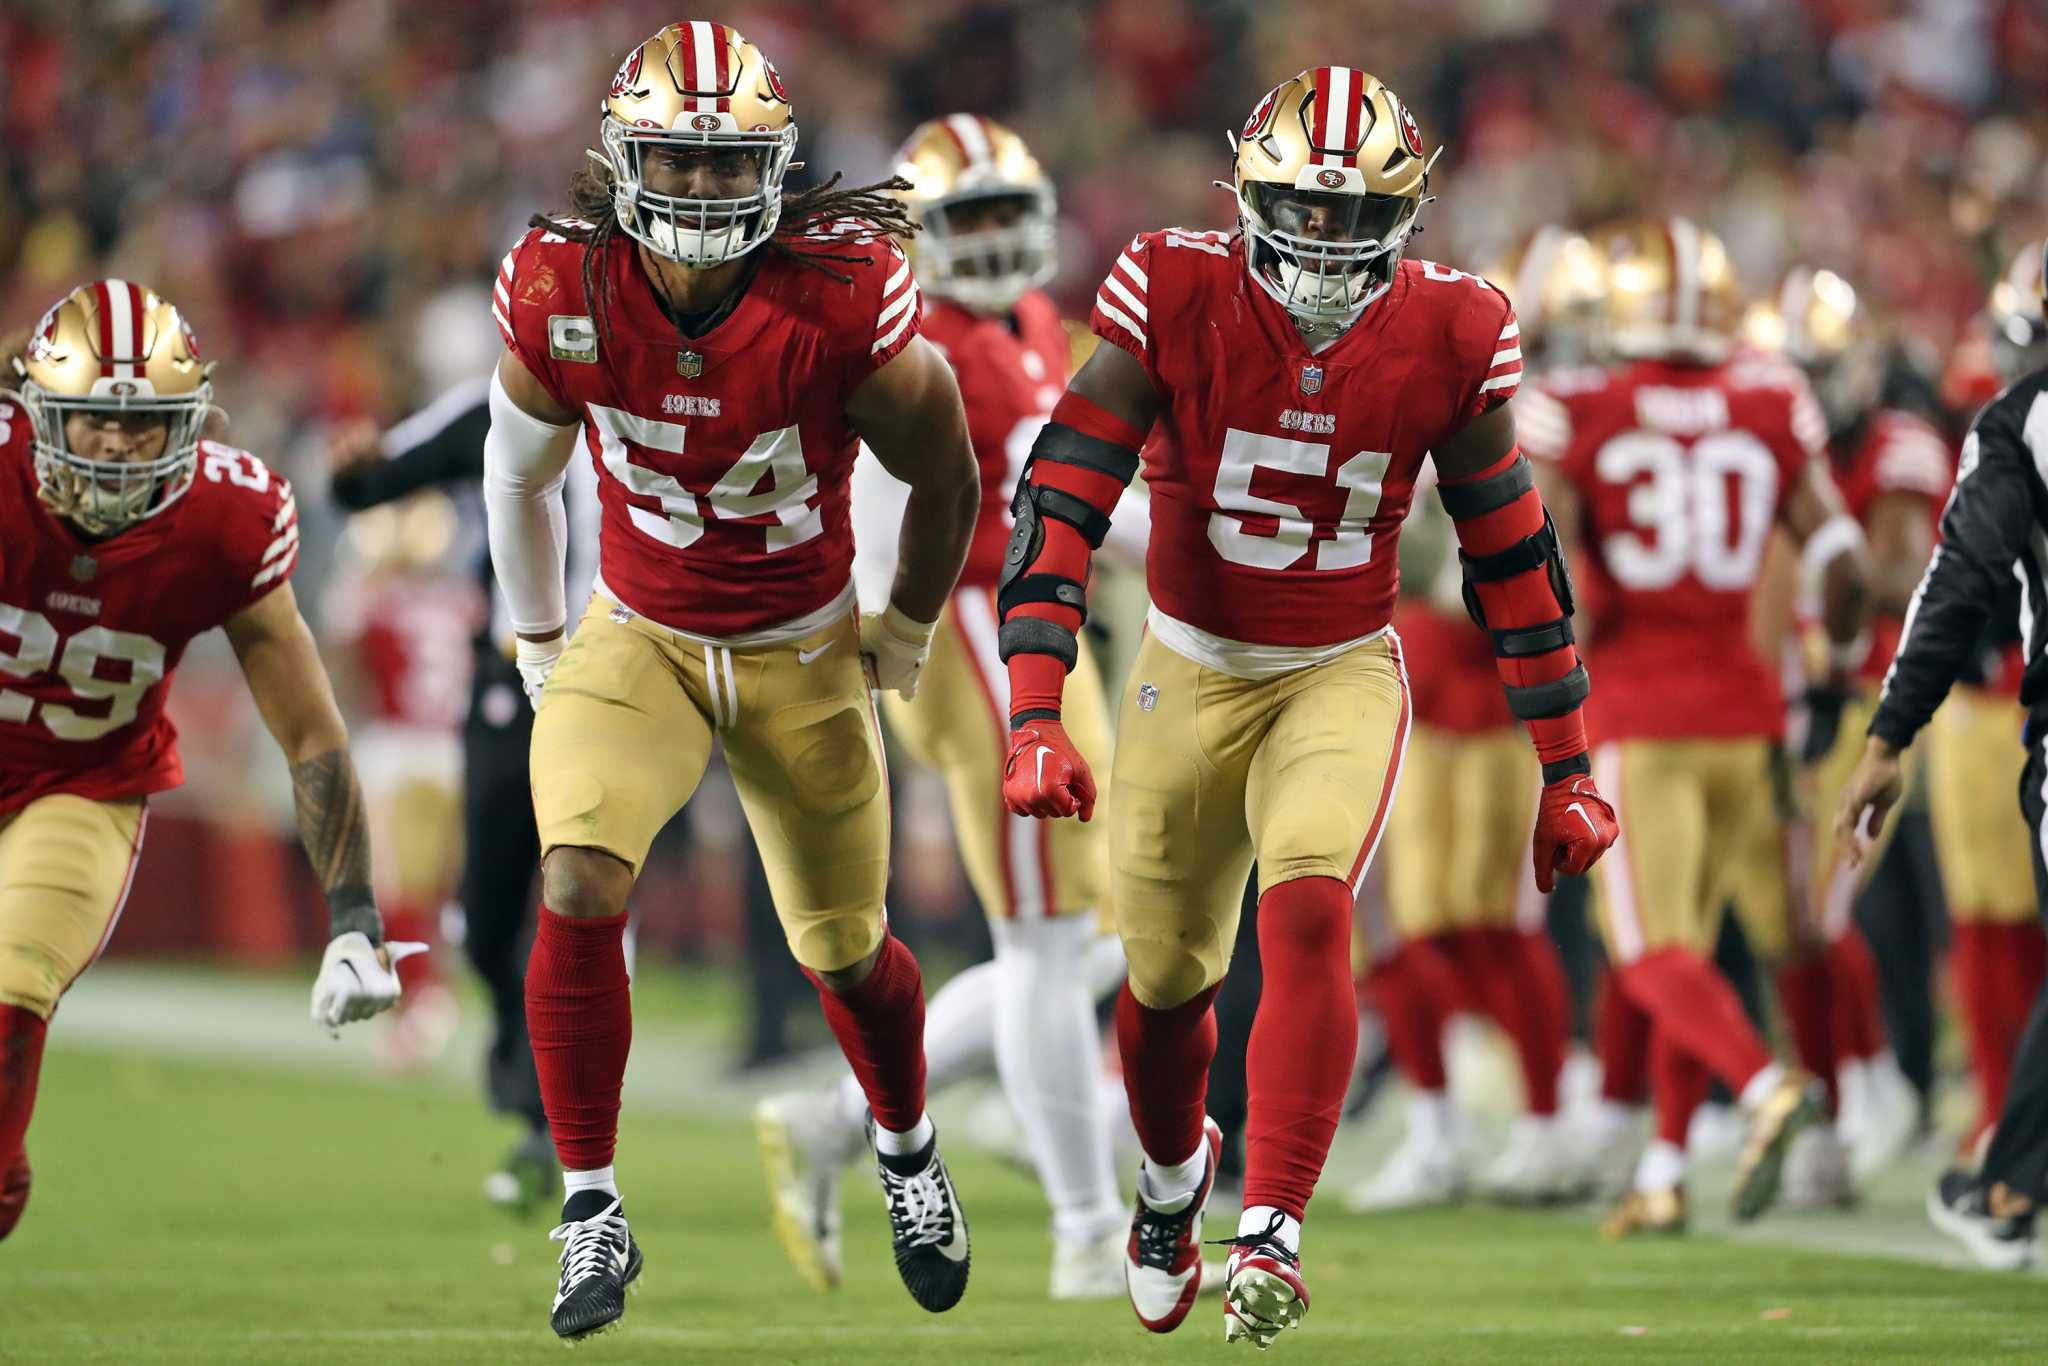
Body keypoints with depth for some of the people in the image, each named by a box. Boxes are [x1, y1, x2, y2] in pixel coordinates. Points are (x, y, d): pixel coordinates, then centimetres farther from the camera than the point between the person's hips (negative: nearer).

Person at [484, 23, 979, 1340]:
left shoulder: (847, 299, -24)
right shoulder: (560, 292, -18)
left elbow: (946, 478, -5)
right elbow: (521, 476, 3)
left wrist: (905, 638, 6)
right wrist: (543, 649, 10)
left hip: (805, 657, 0)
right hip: (637, 639, 0)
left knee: (848, 952, 15)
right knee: (581, 891, -24)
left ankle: (908, 1150, 47)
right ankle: (592, 1209, -12)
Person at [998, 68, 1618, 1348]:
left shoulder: (1447, 337, -12)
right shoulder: (1175, 299, -18)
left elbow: (1514, 557, -1)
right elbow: (1062, 503, -18)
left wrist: (1566, 772, 3)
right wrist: (1036, 718, -27)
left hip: (1344, 677, -1)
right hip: (1189, 673, 1)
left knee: (1308, 914, -26)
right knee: (1167, 976, 11)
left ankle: (1271, 1239, -27)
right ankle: (1173, 1179, 43)